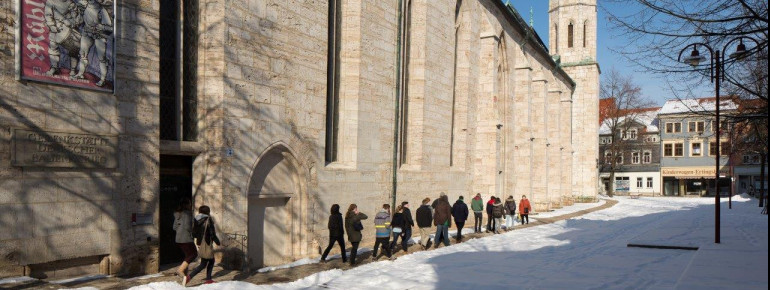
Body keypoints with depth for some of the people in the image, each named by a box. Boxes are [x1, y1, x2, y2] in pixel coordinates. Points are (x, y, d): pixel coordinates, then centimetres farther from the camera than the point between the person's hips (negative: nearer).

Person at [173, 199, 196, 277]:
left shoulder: (178, 214, 13)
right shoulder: (187, 213, -13)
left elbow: (175, 227, 16)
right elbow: (187, 226, -21)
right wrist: (192, 232, -3)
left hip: (178, 238, 9)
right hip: (186, 238, -9)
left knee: (188, 255, 17)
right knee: (194, 254, -1)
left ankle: (185, 273, 14)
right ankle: (180, 269, -10)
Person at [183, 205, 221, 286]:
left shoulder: (197, 221, 3)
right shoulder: (208, 220, -14)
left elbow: (194, 233, 4)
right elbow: (212, 234, -15)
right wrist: (218, 242, -1)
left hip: (200, 244, 7)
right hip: (206, 245, -7)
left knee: (211, 261, 18)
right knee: (203, 264, 3)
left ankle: (208, 279, 21)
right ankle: (188, 277, -8)